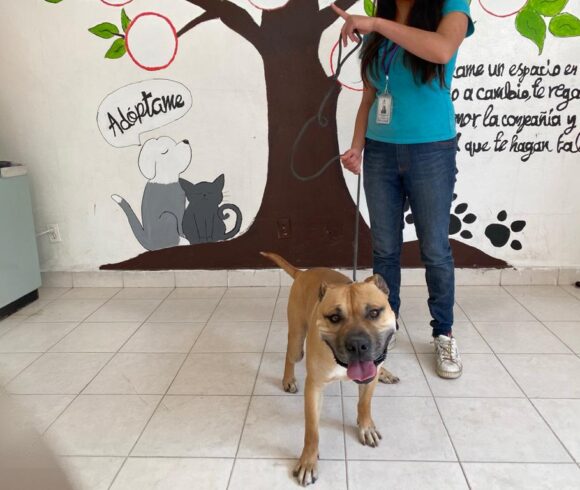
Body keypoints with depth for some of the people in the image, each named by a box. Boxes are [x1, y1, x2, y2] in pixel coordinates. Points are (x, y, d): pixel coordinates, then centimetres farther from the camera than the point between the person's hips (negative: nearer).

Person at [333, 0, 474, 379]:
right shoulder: (377, 32, 10)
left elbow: (442, 50, -25)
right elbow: (370, 96, 12)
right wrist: (357, 147, 1)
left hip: (431, 151, -4)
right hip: (380, 152, 4)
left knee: (435, 249, 4)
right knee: (385, 248, 9)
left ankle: (444, 335, 20)